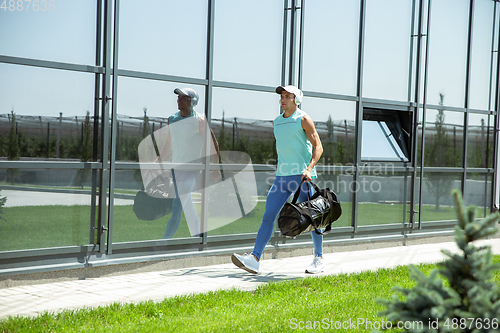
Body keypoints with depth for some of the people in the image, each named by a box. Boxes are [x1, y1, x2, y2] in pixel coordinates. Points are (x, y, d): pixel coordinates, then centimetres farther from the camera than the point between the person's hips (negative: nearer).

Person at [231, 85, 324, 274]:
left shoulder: (303, 119, -2)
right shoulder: (277, 122, 16)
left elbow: (318, 147, -5)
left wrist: (309, 169, -18)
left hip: (302, 176, -5)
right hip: (282, 177, 5)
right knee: (268, 216, -6)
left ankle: (319, 259, 17)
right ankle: (254, 259, -10)